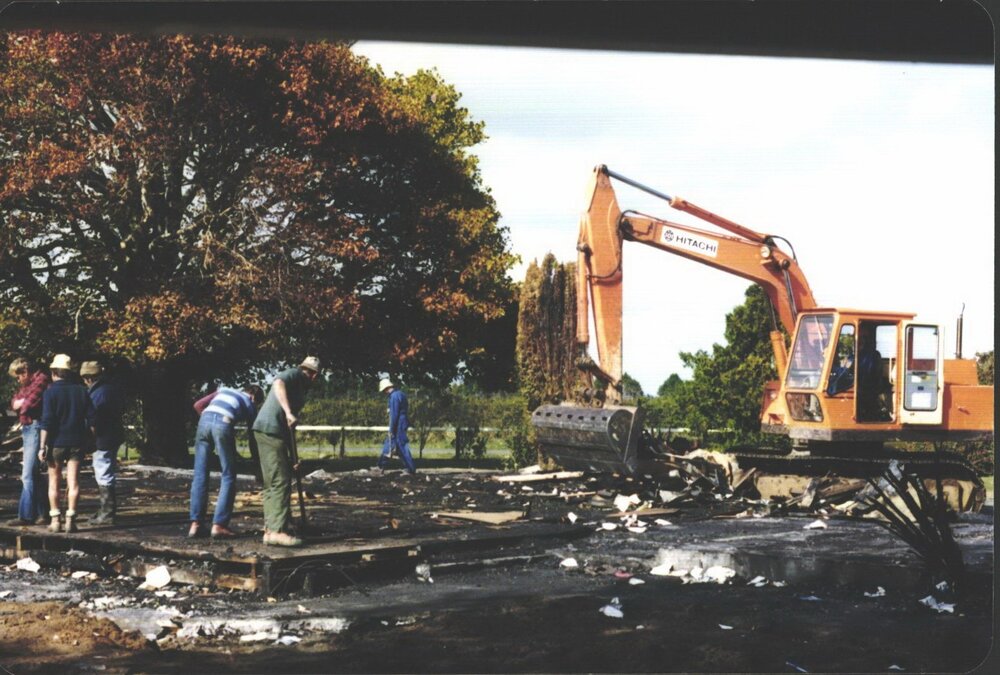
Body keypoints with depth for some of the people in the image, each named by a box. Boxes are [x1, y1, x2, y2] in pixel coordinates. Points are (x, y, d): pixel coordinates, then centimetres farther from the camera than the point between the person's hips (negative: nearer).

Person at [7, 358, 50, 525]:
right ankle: (41, 513, 16)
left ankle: (26, 515, -9)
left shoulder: (41, 380, -10)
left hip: (35, 428, -10)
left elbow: (30, 404, -19)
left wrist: (22, 405, 2)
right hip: (27, 430, 10)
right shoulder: (25, 385, 21)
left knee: (28, 475, -11)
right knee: (33, 475, 12)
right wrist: (23, 402, -7)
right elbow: (14, 403, 14)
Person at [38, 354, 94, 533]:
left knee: (54, 482, 8)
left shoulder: (50, 392, -7)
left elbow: (47, 422, -12)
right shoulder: (81, 391, 5)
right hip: (77, 442, 3)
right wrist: (89, 440, 15)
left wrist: (43, 446, -10)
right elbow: (91, 419, 5)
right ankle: (70, 520, -1)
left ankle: (55, 520, 6)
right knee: (73, 482, 2)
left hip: (56, 442, -2)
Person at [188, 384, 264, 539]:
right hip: (223, 424, -3)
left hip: (204, 420, 3)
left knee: (200, 475, 9)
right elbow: (252, 438, 27)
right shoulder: (250, 405, 26)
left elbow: (198, 405, 21)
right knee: (228, 476, 8)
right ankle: (218, 525, 2)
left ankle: (196, 524, 7)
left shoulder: (224, 390, 34)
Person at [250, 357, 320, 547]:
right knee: (280, 482, -12)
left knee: (272, 483, 14)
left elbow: (290, 427, 27)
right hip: (270, 430, -10)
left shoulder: (299, 388, 26)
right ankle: (277, 531, -16)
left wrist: (293, 456, 26)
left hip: (270, 432, 10)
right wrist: (288, 412, -31)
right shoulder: (294, 374, 1)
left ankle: (270, 528, 20)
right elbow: (278, 383, -24)